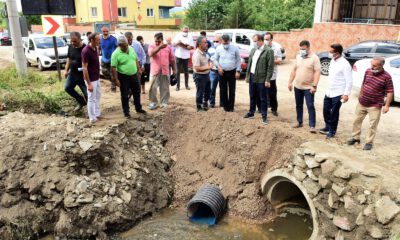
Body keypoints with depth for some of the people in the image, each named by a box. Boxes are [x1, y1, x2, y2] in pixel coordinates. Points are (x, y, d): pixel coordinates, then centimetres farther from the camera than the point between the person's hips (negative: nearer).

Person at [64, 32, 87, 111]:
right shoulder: (71, 47, 1)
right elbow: (69, 58, 14)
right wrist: (66, 70, 13)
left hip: (82, 75, -7)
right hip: (72, 74, 8)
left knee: (87, 93, 0)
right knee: (67, 88, 16)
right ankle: (81, 101, 31)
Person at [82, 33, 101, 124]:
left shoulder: (95, 48, 3)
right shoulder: (86, 51, -23)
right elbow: (84, 68, -23)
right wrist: (89, 83, -23)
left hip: (97, 78, 9)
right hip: (91, 79, -9)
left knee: (98, 96, 20)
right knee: (91, 99, 3)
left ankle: (97, 114, 34)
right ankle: (92, 118, 16)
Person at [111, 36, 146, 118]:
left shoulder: (131, 49, 2)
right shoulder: (116, 54, -16)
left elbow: (136, 60, 14)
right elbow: (113, 68, -17)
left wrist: (139, 69, 10)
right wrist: (116, 79, -19)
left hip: (134, 75, 6)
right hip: (123, 77, -6)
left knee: (137, 92, 16)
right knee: (125, 95, 4)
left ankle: (138, 108, 31)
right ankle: (126, 112, 17)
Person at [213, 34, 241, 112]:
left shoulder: (235, 48, -6)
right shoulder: (218, 48, -2)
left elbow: (238, 60, -1)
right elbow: (215, 59, 7)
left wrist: (238, 71, -6)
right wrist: (219, 66, -11)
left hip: (232, 72, -1)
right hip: (222, 72, 1)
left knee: (232, 90, 3)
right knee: (223, 90, 5)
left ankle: (231, 107, 14)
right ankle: (225, 106, 18)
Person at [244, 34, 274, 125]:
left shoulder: (269, 51, -11)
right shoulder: (253, 50, 10)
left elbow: (270, 67, -14)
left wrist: (267, 80, -16)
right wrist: (247, 76, 12)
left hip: (262, 79, -6)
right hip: (252, 77, 6)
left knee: (263, 99, 3)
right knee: (252, 97, 17)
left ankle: (264, 116, 13)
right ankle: (251, 113, 31)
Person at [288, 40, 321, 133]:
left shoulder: (314, 58, -11)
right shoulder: (298, 57, 8)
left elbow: (317, 72, -15)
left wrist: (314, 86, -22)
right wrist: (290, 82, 11)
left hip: (308, 87, -6)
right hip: (297, 86, 6)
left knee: (310, 106, -6)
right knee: (298, 105, 15)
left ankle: (312, 126, -3)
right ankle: (299, 122, 28)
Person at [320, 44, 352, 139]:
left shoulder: (345, 64, -19)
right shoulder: (332, 61, 6)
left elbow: (349, 81, -18)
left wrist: (346, 94, -21)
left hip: (338, 93, -8)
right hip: (329, 91, 8)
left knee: (334, 113, 4)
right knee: (326, 110, 15)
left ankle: (332, 131, 19)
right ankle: (328, 126, 35)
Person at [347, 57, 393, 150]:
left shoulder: (386, 76, -16)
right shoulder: (368, 71, 0)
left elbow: (390, 92, -12)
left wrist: (386, 105, -16)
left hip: (375, 106, -5)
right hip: (362, 103, 5)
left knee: (373, 125, 2)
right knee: (357, 120, 14)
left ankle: (369, 142, 15)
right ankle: (355, 137, 30)